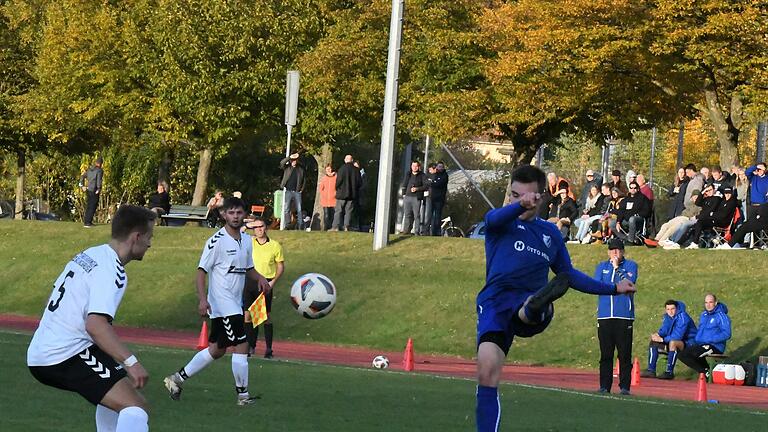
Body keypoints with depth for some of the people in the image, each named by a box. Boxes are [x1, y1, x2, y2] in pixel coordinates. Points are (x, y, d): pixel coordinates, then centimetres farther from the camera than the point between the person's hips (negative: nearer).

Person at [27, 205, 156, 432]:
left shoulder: (90, 254, 14)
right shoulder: (111, 272, -15)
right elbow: (96, 324, -28)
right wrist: (130, 362, -32)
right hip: (67, 356, -10)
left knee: (115, 393, 31)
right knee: (135, 408, -20)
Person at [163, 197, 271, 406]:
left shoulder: (247, 240, 11)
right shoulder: (217, 241, -12)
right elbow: (202, 271, -12)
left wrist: (260, 278, 1)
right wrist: (202, 299, -22)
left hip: (235, 305, 9)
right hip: (221, 302, -9)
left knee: (216, 350, 15)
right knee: (242, 345, -11)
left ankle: (177, 379, 24)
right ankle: (243, 394, -3)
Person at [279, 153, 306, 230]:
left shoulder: (301, 168, 9)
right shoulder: (287, 167, 4)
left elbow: (303, 179, 17)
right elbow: (281, 163, -16)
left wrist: (302, 189, 8)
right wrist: (290, 157, -21)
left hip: (297, 192, 1)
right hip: (288, 191, -1)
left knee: (299, 210, -3)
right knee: (286, 210, -2)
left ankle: (300, 226, -1)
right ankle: (286, 226, 1)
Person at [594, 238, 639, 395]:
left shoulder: (630, 265, 8)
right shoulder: (601, 267, 17)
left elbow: (628, 283, -9)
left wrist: (617, 268, -4)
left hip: (624, 316, -3)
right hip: (605, 316, 3)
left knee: (625, 354, -4)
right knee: (605, 354, 3)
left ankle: (624, 386, -2)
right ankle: (604, 386, 6)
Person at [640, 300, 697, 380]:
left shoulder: (682, 317, -21)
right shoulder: (667, 317, 3)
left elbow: (678, 336, -27)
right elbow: (664, 329, 8)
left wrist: (662, 339, -24)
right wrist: (658, 335, -15)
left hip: (688, 343, -9)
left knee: (673, 343, -38)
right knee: (653, 343, 5)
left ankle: (669, 372, -34)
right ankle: (651, 370, 1)